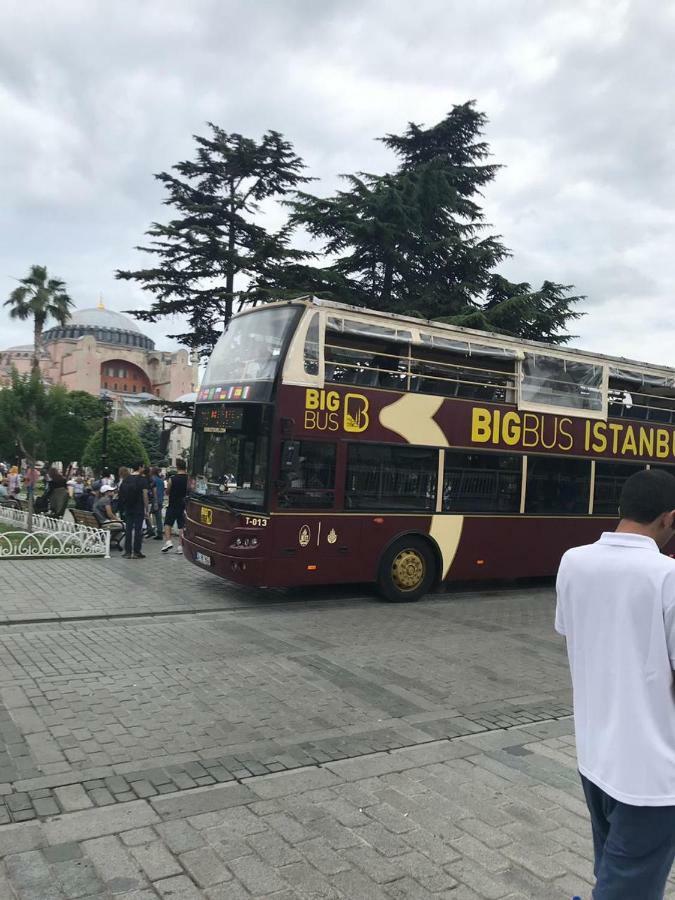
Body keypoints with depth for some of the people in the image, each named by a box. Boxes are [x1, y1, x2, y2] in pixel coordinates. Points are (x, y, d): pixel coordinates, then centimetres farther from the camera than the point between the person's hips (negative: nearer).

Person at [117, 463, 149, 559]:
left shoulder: (126, 479, 9)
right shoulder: (142, 479, -8)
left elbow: (121, 494, 10)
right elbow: (145, 495, -11)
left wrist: (124, 509, 16)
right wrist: (146, 509, -5)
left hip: (128, 508, 5)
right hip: (139, 509, -5)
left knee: (128, 530, 8)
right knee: (138, 530, -1)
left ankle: (127, 552, 10)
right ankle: (137, 552, 1)